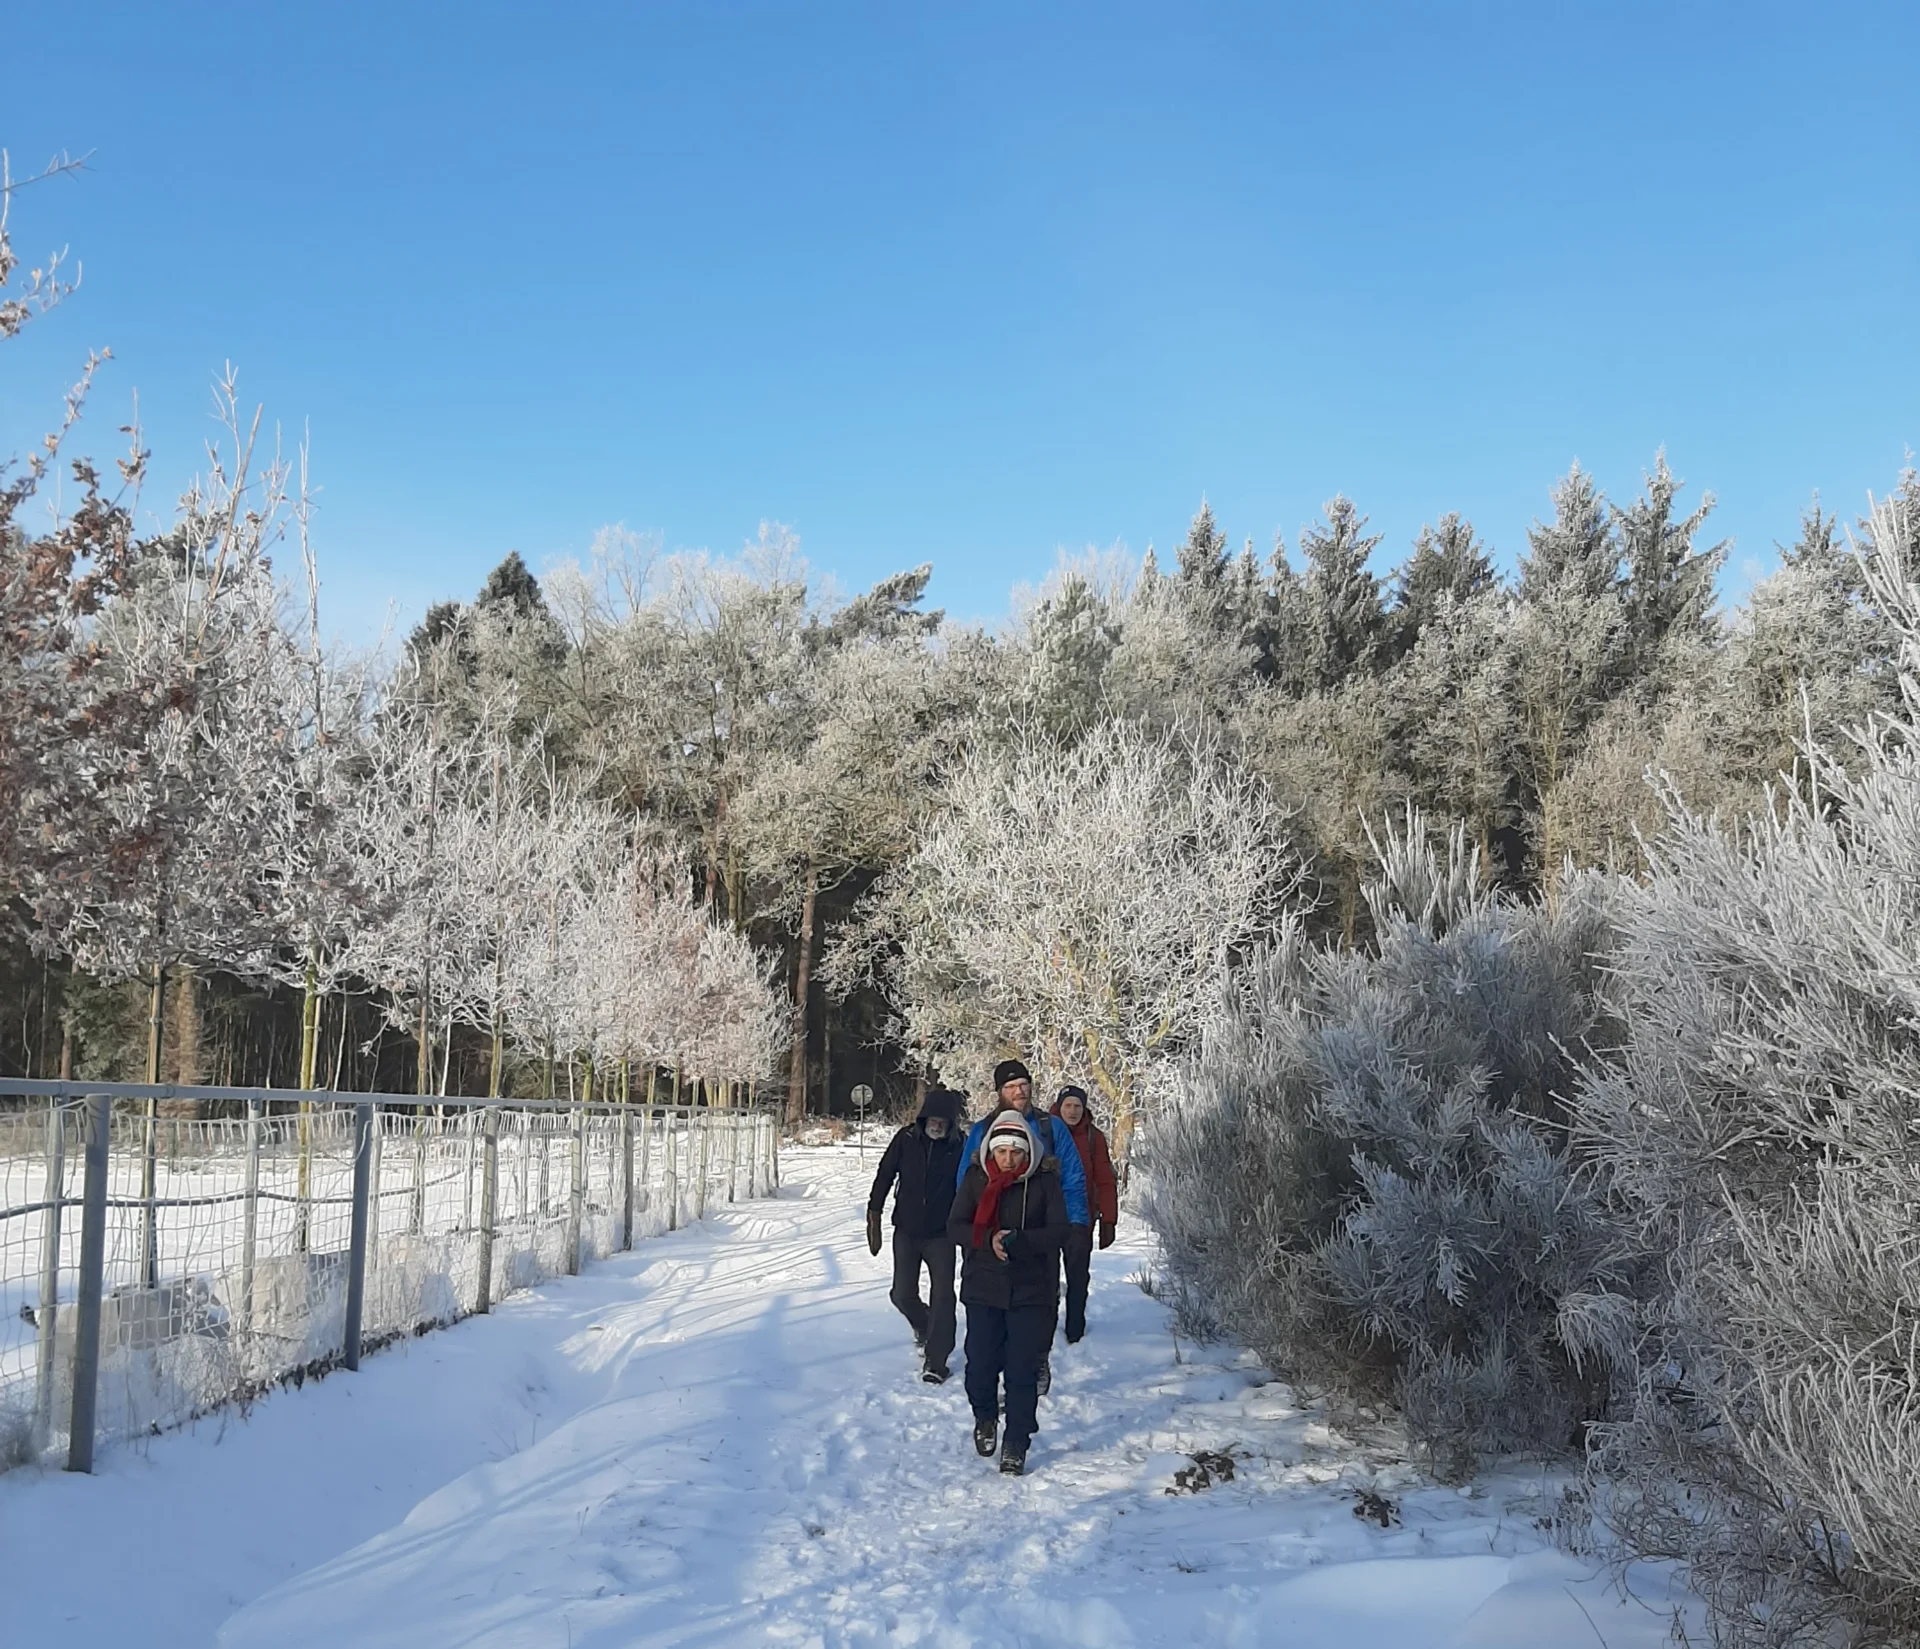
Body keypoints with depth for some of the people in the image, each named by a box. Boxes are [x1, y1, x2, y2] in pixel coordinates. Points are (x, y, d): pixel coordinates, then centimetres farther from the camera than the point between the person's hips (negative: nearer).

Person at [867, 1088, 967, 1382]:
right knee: (903, 1295, 6)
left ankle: (936, 1361, 3)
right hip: (906, 1232, 2)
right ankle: (923, 1325, 38)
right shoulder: (906, 1139, -8)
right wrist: (874, 1219, 0)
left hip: (941, 1234, -2)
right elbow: (884, 1177, 0)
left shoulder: (960, 1145, -11)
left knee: (942, 1296, -6)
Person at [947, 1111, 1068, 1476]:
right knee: (981, 1364, 5)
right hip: (983, 1287, 1)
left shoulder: (1044, 1181, -5)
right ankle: (985, 1418, 34)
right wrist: (989, 1239, -22)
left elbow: (1058, 1231, -10)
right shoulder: (975, 1178, -1)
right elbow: (955, 1226, -4)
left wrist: (1019, 1242, -25)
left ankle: (1016, 1445, 10)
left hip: (1031, 1291, -1)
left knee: (1022, 1371, -1)